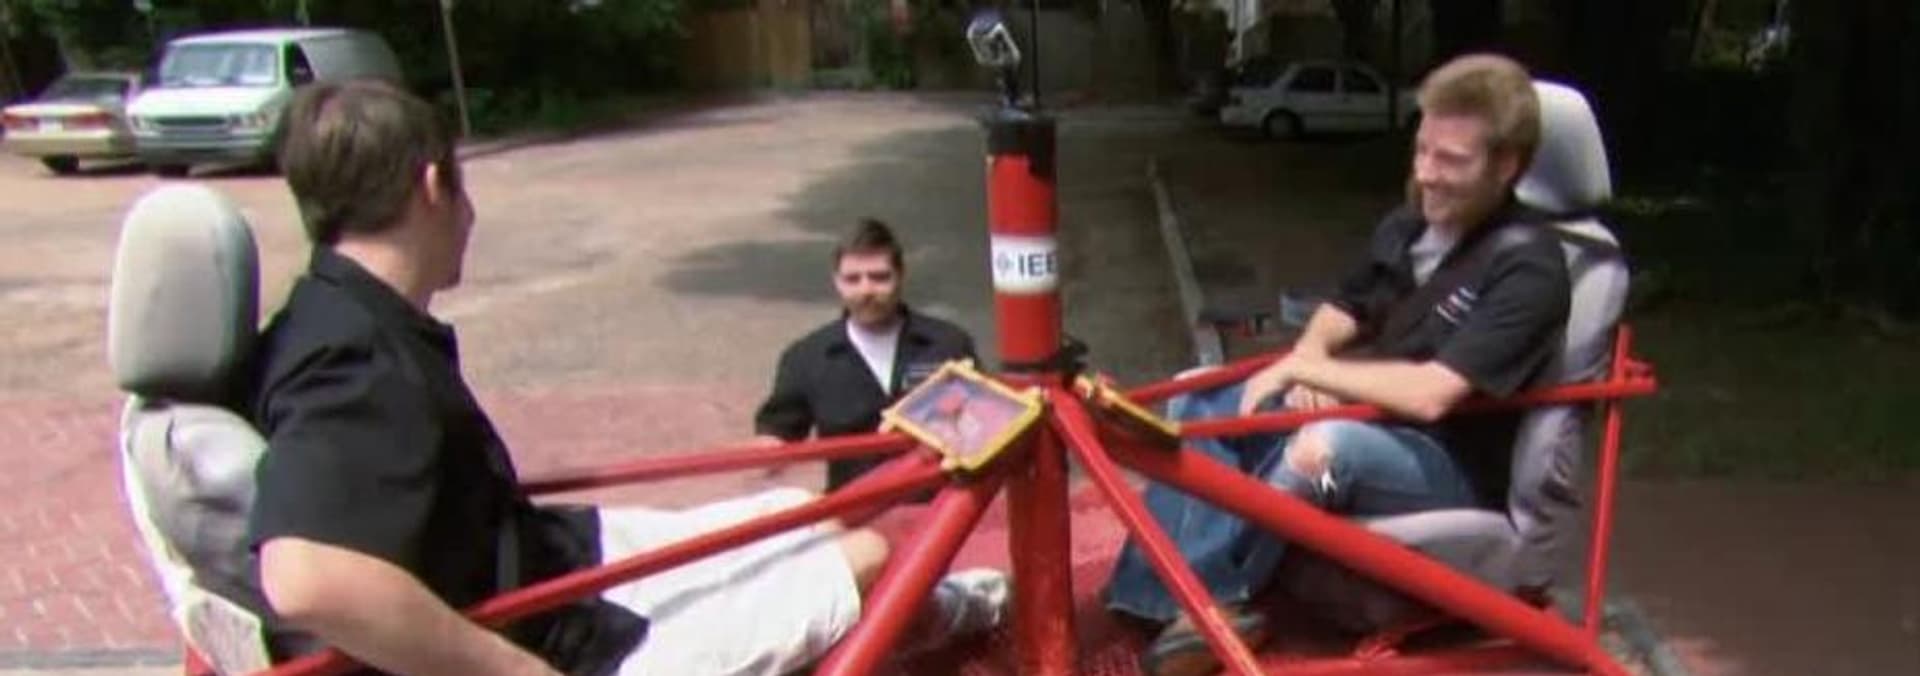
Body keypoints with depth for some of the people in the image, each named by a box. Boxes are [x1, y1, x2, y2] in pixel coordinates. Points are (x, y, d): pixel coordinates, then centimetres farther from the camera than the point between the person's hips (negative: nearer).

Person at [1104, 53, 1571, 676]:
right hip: (1362, 422, 8)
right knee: (1201, 399, -3)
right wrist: (1308, 370, -7)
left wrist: (1301, 367, -18)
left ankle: (1204, 600, -22)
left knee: (1327, 445, -39)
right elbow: (1338, 316, 17)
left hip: (1451, 469, -8)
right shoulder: (1406, 227, 6)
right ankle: (1162, 591, -16)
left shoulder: (1527, 268, -19)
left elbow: (1429, 393, -29)